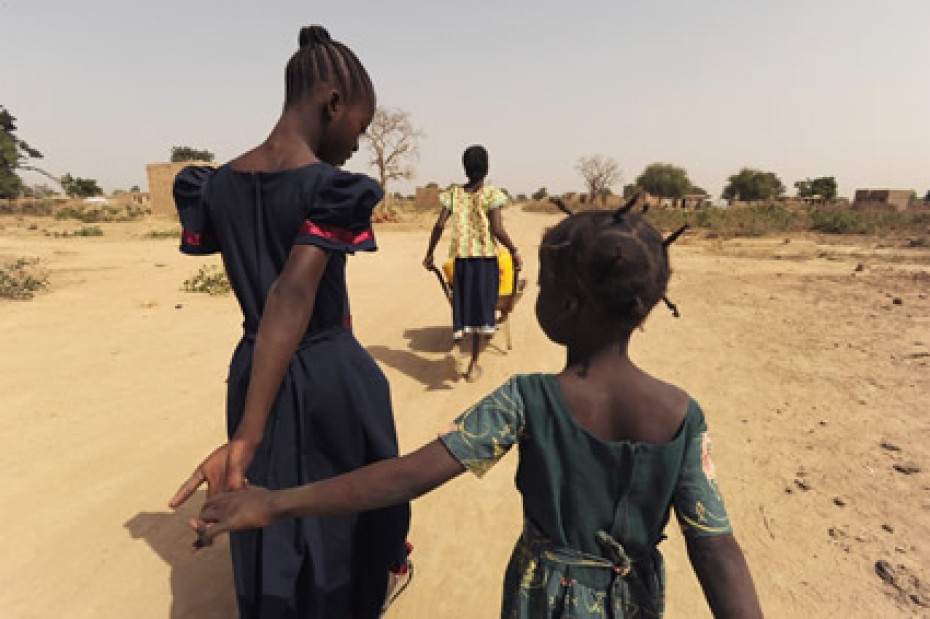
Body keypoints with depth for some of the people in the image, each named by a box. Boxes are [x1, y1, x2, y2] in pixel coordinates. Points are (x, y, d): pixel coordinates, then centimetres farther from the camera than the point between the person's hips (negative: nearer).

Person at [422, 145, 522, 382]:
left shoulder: (453, 193, 5)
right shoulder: (491, 193, -4)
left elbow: (440, 225, 0)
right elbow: (497, 229, -11)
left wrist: (429, 254, 8)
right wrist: (515, 251, 1)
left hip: (461, 257, 2)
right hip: (486, 257, -2)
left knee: (464, 303, 12)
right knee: (482, 307, 6)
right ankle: (474, 364, 8)